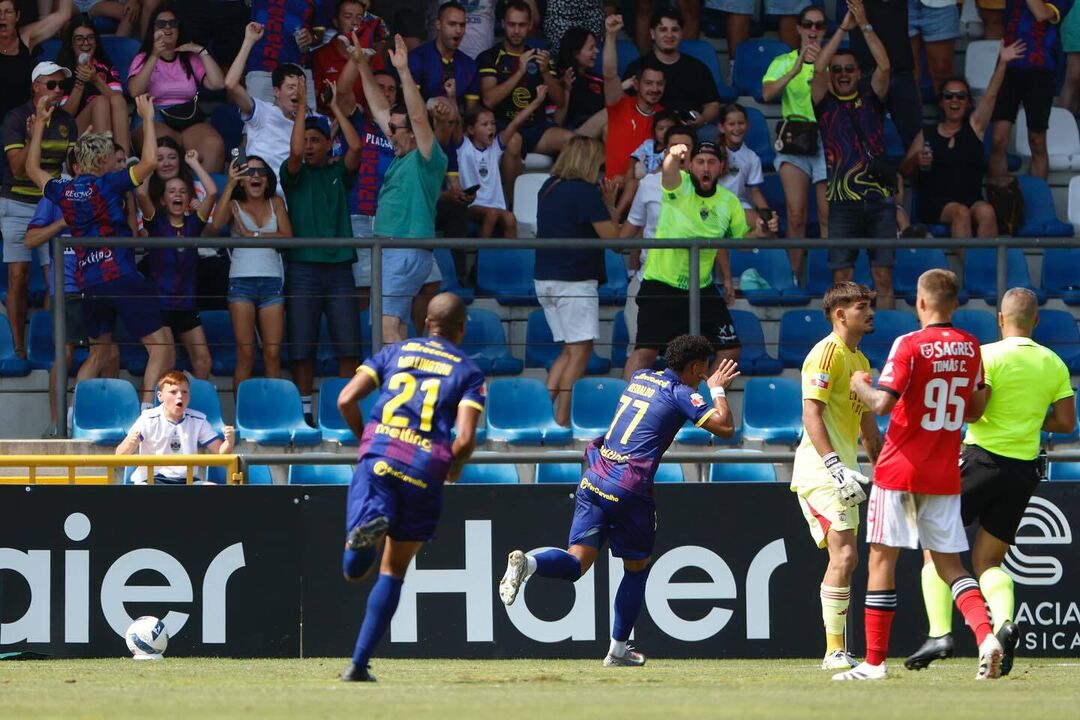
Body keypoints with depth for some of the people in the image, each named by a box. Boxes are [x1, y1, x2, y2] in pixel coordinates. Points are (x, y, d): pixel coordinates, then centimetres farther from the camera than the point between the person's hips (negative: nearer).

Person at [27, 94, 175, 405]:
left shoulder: (63, 192, 11)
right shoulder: (108, 185, -5)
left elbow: (32, 169, 30)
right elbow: (150, 161, -14)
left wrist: (39, 123, 35)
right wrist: (147, 118, -3)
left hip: (87, 283, 6)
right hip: (122, 277, -6)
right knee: (160, 347, -7)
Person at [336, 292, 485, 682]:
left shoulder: (395, 352, 17)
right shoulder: (468, 372, 10)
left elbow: (346, 400, 7)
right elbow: (465, 439, -4)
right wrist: (453, 470, 18)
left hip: (378, 456, 0)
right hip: (426, 469, 0)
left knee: (355, 570, -6)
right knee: (393, 571, 15)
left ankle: (367, 532, -40)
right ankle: (359, 663, 9)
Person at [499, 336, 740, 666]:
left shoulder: (640, 377, 19)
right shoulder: (680, 393, -2)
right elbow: (725, 427, -5)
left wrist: (709, 385, 42)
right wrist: (718, 390, 11)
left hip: (593, 478, 6)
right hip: (629, 490, -6)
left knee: (576, 562, -2)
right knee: (637, 566, 15)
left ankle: (527, 563, -33)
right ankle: (618, 649, 19)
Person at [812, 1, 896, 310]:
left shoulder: (870, 99, 12)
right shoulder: (825, 103, 9)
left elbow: (884, 67, -3)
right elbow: (818, 68, -6)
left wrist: (865, 26, -7)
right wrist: (844, 28, -6)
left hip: (879, 196, 1)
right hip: (843, 200, -1)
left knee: (883, 276, -1)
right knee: (841, 277, -3)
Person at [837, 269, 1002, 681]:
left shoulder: (910, 346, -12)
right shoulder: (970, 349, 6)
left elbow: (882, 404, -20)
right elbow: (973, 412, 15)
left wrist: (860, 386, -1)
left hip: (900, 472, -5)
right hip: (945, 476, 5)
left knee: (882, 559, 2)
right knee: (949, 563, 10)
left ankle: (874, 661, 2)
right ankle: (985, 635, -14)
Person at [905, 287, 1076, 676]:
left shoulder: (988, 355, -10)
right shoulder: (1054, 364, 6)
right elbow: (1066, 422, 7)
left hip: (983, 458, -5)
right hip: (1025, 468, 5)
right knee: (988, 560, 13)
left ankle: (940, 633, -9)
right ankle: (1005, 622, -17)